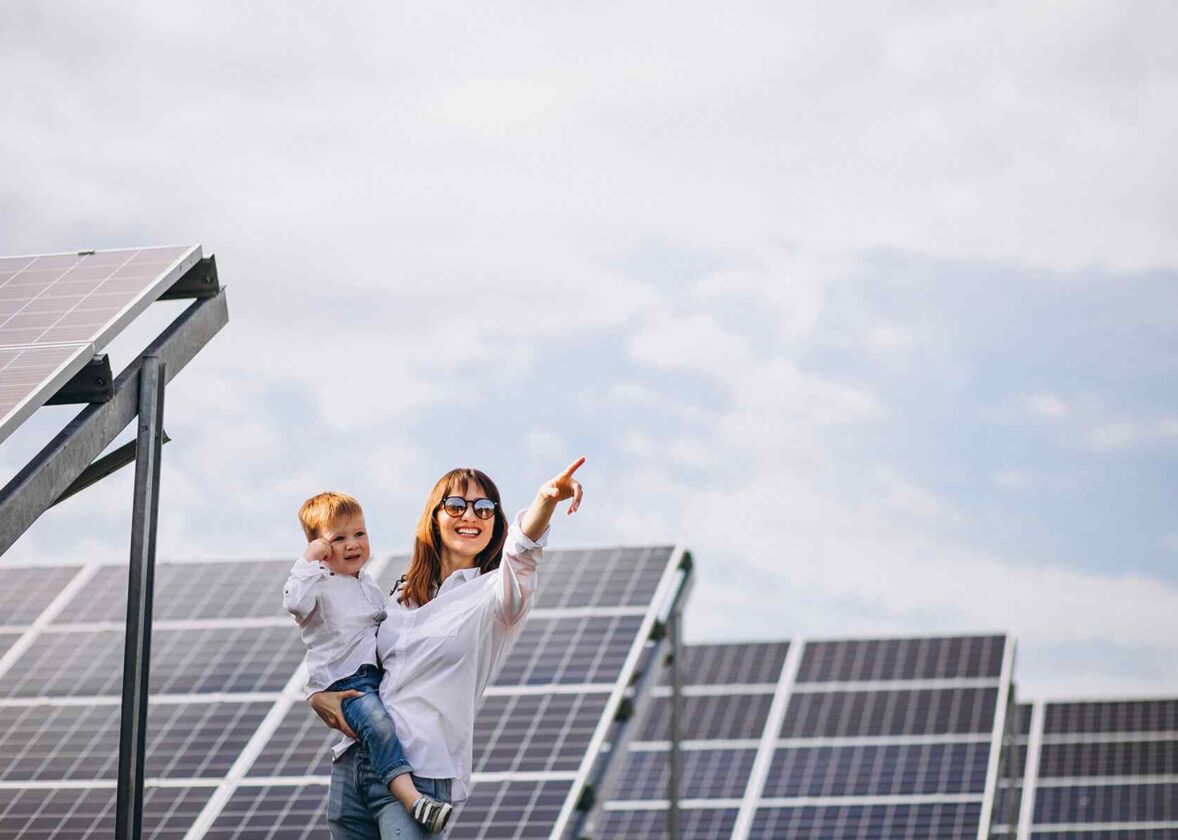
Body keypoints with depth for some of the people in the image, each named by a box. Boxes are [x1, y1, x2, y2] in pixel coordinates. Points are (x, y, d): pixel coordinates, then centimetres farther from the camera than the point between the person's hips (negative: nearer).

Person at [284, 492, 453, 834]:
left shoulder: (368, 584, 21)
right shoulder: (320, 586, -4)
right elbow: (294, 601, -27)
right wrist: (310, 561, -21)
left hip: (380, 674, 9)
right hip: (345, 685, -9)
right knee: (378, 723, -33)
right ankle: (411, 799, -49)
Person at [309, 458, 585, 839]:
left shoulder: (493, 594, 0)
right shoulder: (403, 595, 17)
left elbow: (520, 555, -24)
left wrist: (545, 500, -44)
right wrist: (318, 696, 5)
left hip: (419, 773, -6)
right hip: (351, 761, 6)